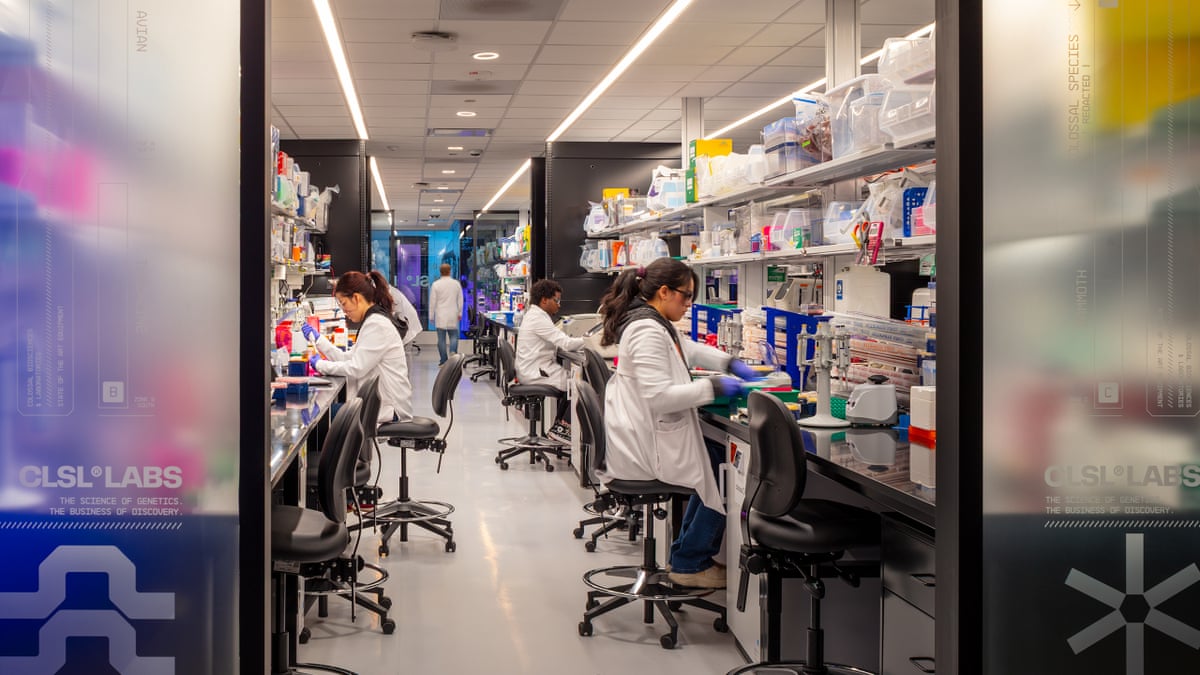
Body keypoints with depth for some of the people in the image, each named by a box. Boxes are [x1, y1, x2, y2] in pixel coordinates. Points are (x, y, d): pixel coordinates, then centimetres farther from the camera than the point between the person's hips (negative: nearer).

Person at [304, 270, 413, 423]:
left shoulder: (377, 325, -17)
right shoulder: (373, 320, 16)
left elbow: (356, 368, -19)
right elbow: (349, 358, 15)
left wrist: (320, 365, -6)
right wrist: (317, 339, 16)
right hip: (379, 403, 10)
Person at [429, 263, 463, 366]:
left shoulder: (436, 285, -5)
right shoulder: (456, 284, 1)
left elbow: (432, 301, -3)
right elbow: (460, 300, 7)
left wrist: (431, 316, 5)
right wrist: (460, 313, 16)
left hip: (440, 316, -1)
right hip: (453, 315, 1)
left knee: (441, 338, 2)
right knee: (453, 336, 10)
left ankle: (443, 360, 2)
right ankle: (453, 351, -17)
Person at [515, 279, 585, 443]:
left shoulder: (534, 315, 15)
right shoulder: (538, 319, -18)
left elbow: (558, 341, 17)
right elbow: (565, 343, -22)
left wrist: (581, 341, 4)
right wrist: (588, 340, -9)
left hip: (534, 369, 11)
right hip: (535, 373, -11)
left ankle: (559, 425, 13)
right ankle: (562, 428, -3)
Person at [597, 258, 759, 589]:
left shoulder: (654, 324, 12)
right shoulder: (648, 331, -22)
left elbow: (689, 349, 29)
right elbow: (658, 396, -29)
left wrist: (730, 363, 16)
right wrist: (713, 387, -21)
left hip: (642, 434, 11)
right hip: (645, 445, -11)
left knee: (717, 456, 15)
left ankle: (687, 554, 21)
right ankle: (690, 564, 12)